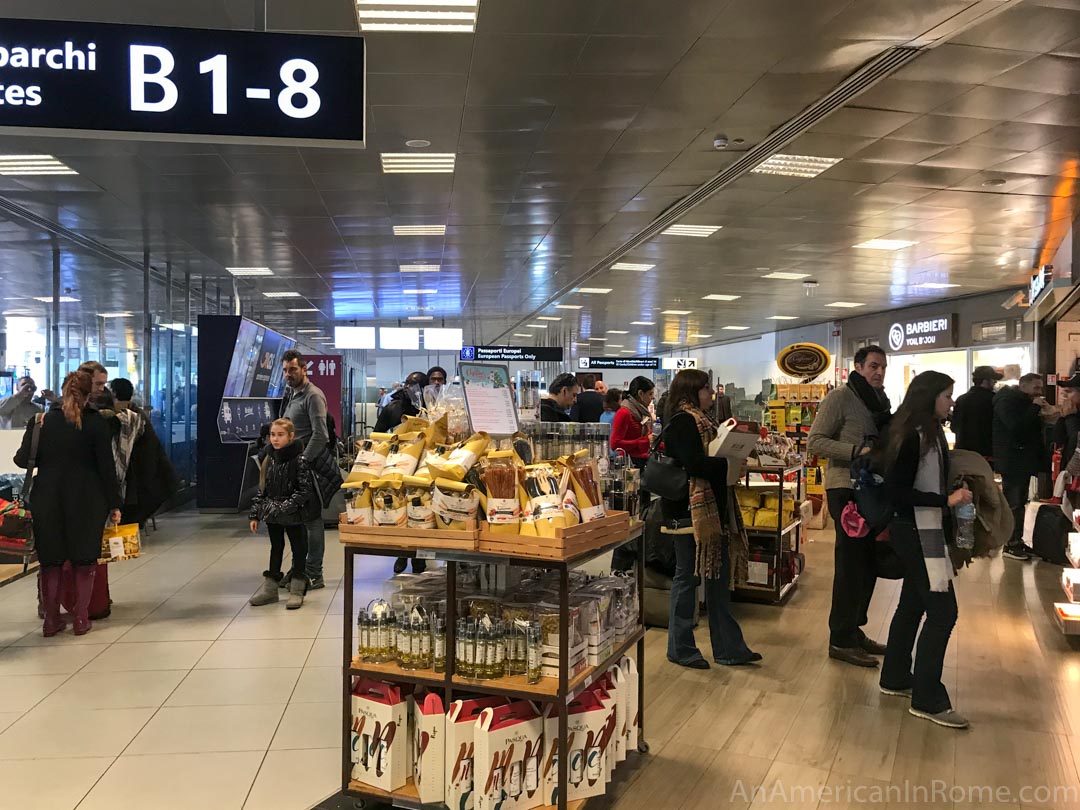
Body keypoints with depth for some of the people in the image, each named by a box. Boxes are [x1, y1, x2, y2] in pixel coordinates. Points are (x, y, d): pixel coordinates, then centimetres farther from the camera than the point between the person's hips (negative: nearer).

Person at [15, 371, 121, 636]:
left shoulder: (40, 422, -3)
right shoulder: (96, 424, -8)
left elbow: (23, 460, 2)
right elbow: (107, 467, -7)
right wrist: (114, 505, -1)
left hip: (48, 499, 2)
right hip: (86, 501, -1)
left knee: (51, 560, 12)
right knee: (84, 559, 10)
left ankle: (51, 620, 17)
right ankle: (81, 619, 12)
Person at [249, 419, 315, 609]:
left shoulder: (299, 460, -14)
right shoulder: (269, 460, 4)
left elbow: (305, 490, -17)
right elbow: (263, 488, 9)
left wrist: (287, 506, -25)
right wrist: (255, 514, 6)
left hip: (294, 515, -6)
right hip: (272, 515, 6)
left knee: (298, 549, 6)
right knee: (276, 548, 16)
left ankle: (297, 590, 17)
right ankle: (270, 587, 26)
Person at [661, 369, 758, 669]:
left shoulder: (700, 420, 18)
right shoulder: (682, 422, -13)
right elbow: (694, 464, -23)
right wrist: (730, 461, -14)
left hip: (712, 509, 10)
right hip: (689, 511, -10)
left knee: (719, 576, 11)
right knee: (688, 576, 0)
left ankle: (729, 648, 18)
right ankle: (680, 649, 12)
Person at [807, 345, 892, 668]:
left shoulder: (880, 401, 15)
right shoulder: (840, 398, -9)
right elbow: (815, 442, -16)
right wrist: (857, 451, -25)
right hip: (846, 488, -8)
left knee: (869, 561, 13)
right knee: (851, 563, -4)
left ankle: (854, 629, 28)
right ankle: (841, 641, 6)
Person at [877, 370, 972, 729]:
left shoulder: (929, 433, 10)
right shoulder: (913, 437, -18)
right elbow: (898, 490, -21)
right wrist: (946, 500, -23)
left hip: (924, 530, 10)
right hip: (917, 533, -10)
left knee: (913, 604, 16)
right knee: (942, 610, -7)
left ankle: (895, 678, 28)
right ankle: (927, 700, -1)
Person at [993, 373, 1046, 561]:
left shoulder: (1024, 402, 16)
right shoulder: (1007, 401, -13)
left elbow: (1032, 428, 19)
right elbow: (1017, 426, -26)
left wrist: (1040, 415, 2)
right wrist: (1035, 408, -20)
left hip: (1024, 460, 10)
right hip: (1012, 462, -10)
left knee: (1020, 503, 12)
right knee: (1013, 504, -7)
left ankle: (1017, 540, 19)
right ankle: (1011, 545, -2)